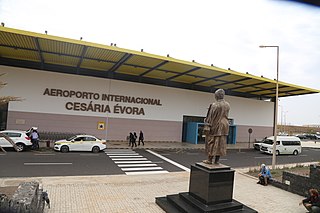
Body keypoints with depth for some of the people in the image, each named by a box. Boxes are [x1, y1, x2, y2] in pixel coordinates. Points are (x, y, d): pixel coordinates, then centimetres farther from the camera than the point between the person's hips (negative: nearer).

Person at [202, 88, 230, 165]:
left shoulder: (214, 105, -15)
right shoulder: (227, 105, 4)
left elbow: (210, 117, -15)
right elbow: (226, 116, 13)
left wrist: (207, 127, -14)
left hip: (215, 126, -6)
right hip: (224, 126, 6)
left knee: (212, 142, 2)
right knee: (221, 143, 8)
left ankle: (210, 160, 6)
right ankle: (217, 160, 12)